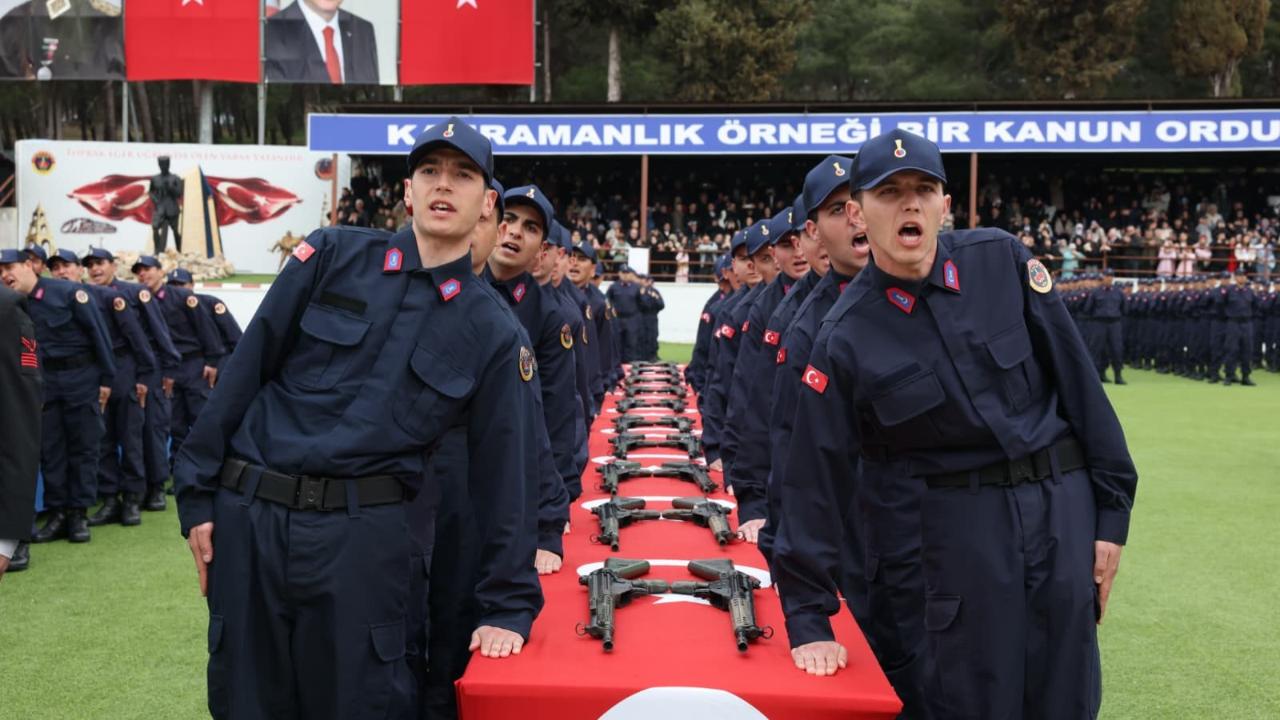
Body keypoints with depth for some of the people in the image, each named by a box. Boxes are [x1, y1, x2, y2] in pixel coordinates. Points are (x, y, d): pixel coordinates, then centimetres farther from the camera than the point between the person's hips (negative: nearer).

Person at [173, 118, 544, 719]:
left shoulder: (493, 334, 3)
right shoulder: (333, 256, 2)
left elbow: (504, 473, 4)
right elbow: (247, 369, 3)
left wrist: (509, 607, 2)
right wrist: (196, 492, 0)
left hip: (362, 536, -1)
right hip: (246, 518, 1)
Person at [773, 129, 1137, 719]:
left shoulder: (999, 260, -4)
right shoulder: (846, 337, -8)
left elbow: (1076, 377, 1)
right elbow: (816, 480, -6)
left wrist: (1111, 513, 0)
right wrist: (809, 619, -6)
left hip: (1065, 500, 2)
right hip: (963, 521, -2)